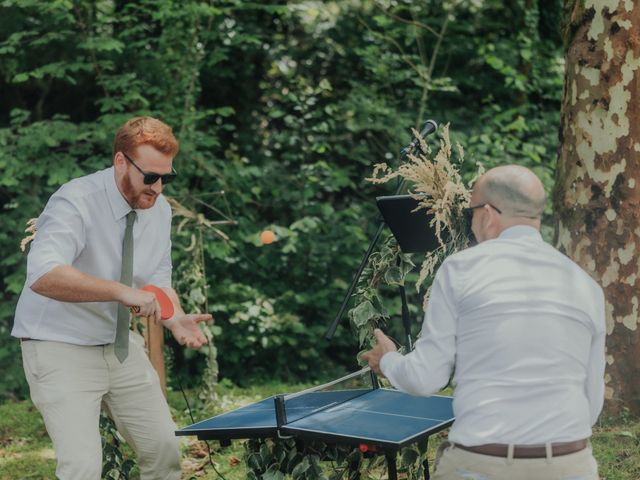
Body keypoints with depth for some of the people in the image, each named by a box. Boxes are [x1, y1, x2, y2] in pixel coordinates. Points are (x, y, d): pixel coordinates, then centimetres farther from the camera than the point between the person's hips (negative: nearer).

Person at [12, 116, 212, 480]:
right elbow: (42, 276, -38)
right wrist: (122, 292, -43)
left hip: (121, 346, 7)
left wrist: (175, 319, -15)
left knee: (164, 449, 9)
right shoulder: (76, 202, -23)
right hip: (62, 350, -7)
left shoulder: (160, 209, 0)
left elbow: (158, 282, 7)